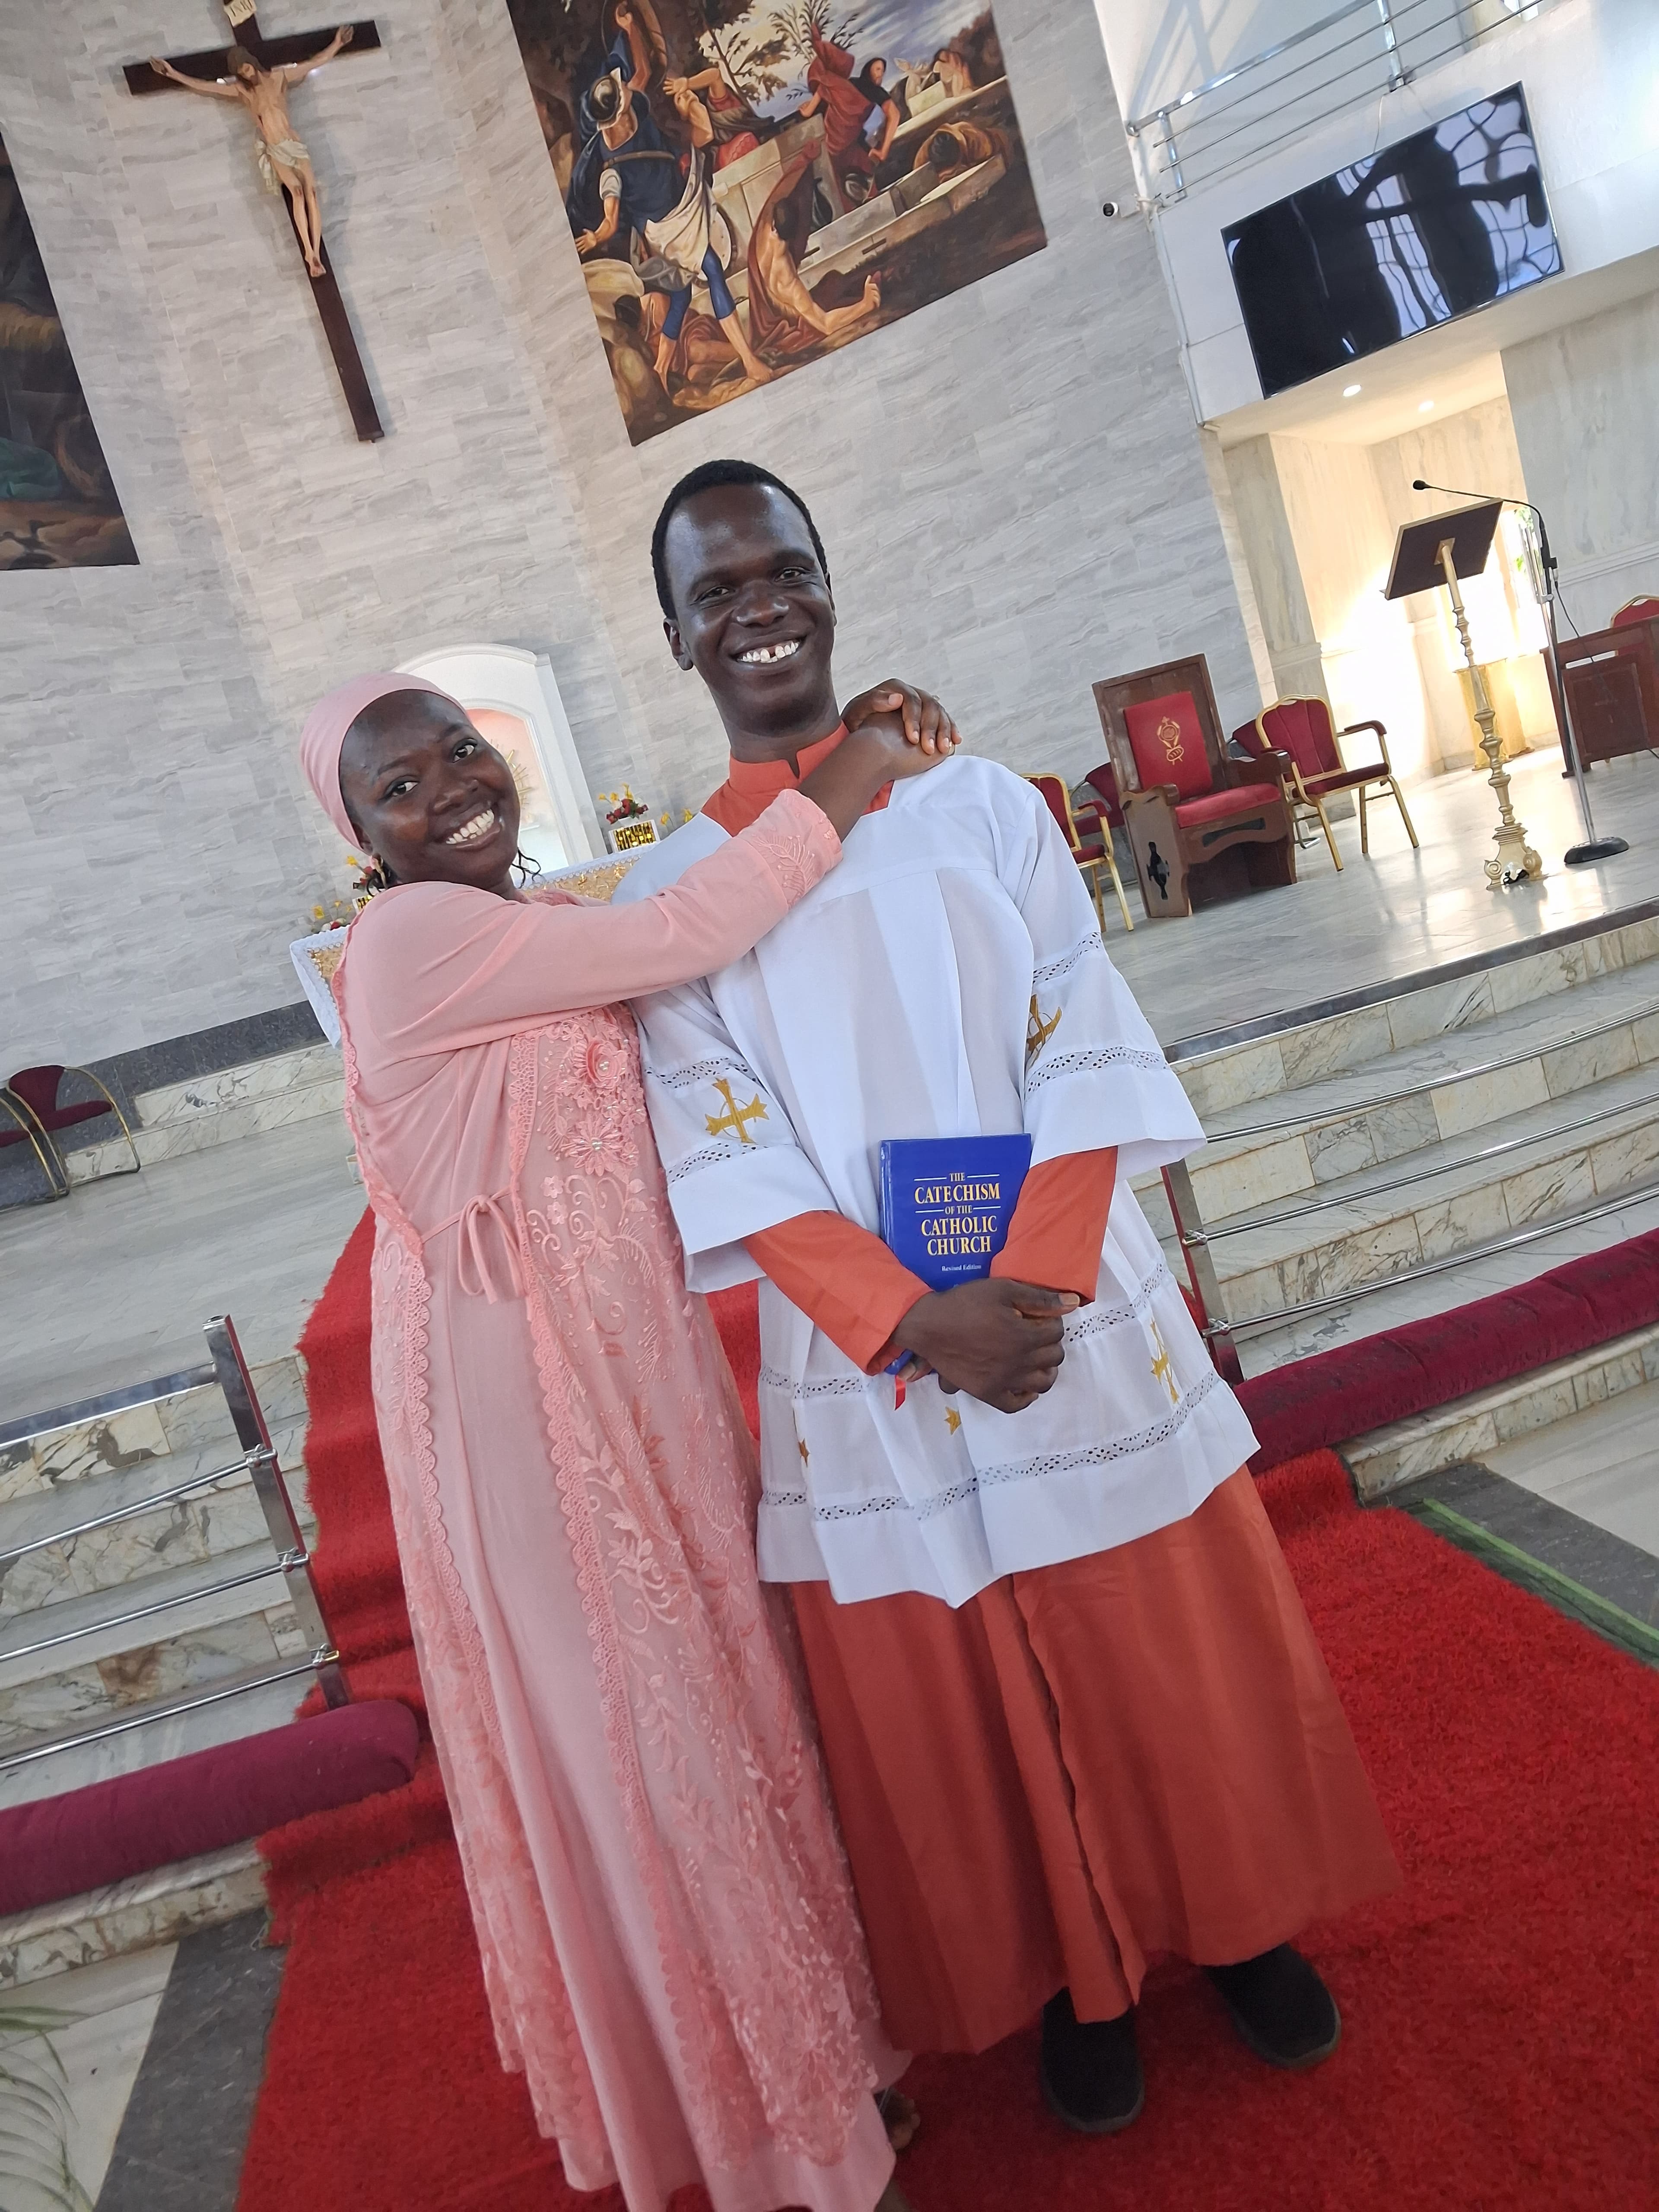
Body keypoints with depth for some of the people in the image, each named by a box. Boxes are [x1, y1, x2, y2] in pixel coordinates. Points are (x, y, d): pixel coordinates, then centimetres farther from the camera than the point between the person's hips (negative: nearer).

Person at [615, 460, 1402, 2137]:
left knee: (1178, 1653, 16)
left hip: (1078, 1323, 1)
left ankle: (1241, 1923, 43)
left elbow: (1079, 1062, -3)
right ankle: (1072, 1979, 40)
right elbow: (730, 1161, -7)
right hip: (868, 1371, 0)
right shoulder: (667, 894, 1)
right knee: (956, 1711, 13)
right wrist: (918, 1320, -18)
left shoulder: (981, 805, 3)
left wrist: (1026, 1286, -16)